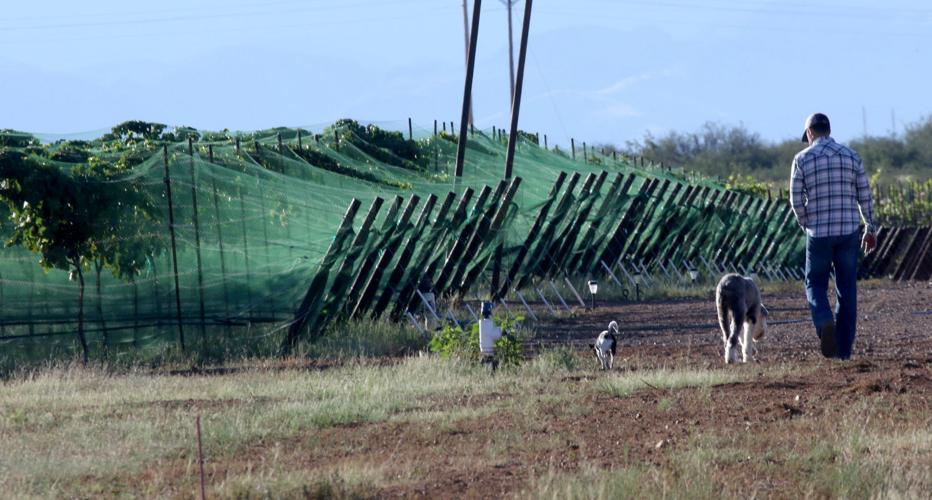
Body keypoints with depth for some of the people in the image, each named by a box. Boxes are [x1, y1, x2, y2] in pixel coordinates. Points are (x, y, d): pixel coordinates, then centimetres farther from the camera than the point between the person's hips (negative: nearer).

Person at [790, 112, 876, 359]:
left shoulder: (802, 159, -4)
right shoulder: (851, 156, 3)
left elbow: (796, 200, -4)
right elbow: (864, 195, 4)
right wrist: (870, 229, 13)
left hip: (819, 234, -2)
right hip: (849, 230, 2)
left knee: (816, 285, 12)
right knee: (847, 290, 9)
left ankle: (825, 323, -18)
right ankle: (844, 348, 9)